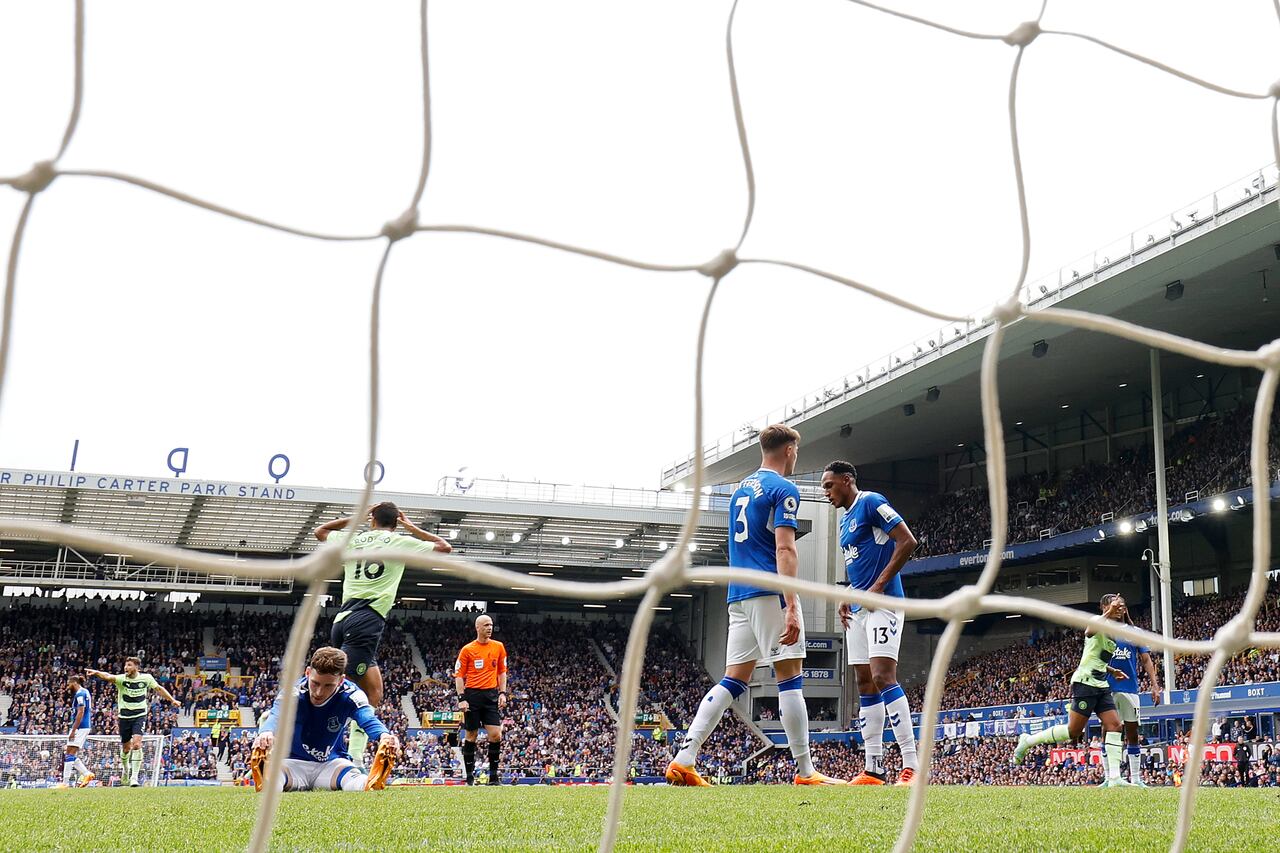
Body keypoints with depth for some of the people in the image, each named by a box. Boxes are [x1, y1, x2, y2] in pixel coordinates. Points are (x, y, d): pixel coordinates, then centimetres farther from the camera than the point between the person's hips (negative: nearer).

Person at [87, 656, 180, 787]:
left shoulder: (146, 678, -3)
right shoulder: (121, 679, -9)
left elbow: (159, 689, 14)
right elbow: (108, 677, -30)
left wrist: (172, 700, 21)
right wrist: (97, 673, -51)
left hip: (140, 715, -1)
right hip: (124, 716, 1)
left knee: (136, 744, -18)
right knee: (126, 748, 10)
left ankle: (134, 776, -14)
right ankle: (126, 769, 41)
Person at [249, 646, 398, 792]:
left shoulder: (351, 695, -16)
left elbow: (368, 720, -33)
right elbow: (276, 717, -39)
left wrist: (384, 735, -59)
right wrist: (266, 733, -66)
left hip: (331, 762, 0)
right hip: (294, 762, 0)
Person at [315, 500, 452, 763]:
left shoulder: (352, 540, 17)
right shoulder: (400, 542, 6)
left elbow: (320, 531, 37)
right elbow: (444, 547, 18)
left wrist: (354, 518, 33)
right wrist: (411, 527, 24)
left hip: (343, 619, 6)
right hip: (367, 621, -6)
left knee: (373, 693, 11)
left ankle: (355, 758, 3)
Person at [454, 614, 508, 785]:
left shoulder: (498, 647, 7)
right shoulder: (467, 649, -1)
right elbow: (458, 675, 0)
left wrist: (503, 693, 5)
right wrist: (461, 698, -8)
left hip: (491, 694, 2)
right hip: (472, 695, -2)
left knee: (495, 734, -7)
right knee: (471, 735, 4)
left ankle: (493, 775, 1)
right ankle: (470, 775, 13)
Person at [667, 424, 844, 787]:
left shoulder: (740, 489, 21)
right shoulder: (783, 489, -5)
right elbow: (784, 549, -15)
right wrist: (792, 608, -20)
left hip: (738, 595, 8)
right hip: (770, 593, -8)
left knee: (732, 682, 6)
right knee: (790, 677, -3)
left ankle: (683, 760, -2)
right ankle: (805, 771, -1)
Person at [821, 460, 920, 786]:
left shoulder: (871, 503, -7)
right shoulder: (844, 519, 21)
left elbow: (908, 541, -16)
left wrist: (879, 586, -17)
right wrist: (846, 598, 13)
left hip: (883, 603, -10)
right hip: (858, 610, 10)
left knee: (883, 677, -19)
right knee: (865, 685, 6)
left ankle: (912, 766, -20)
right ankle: (873, 769, 8)